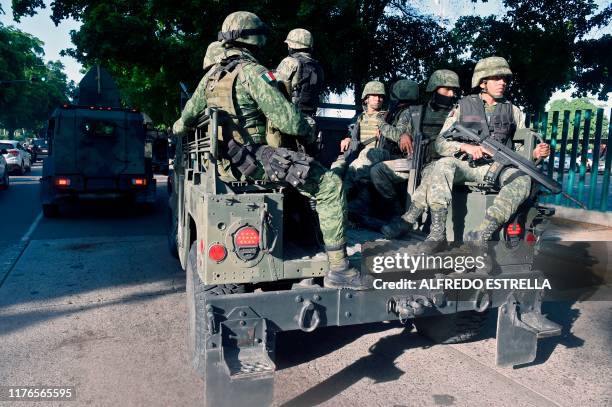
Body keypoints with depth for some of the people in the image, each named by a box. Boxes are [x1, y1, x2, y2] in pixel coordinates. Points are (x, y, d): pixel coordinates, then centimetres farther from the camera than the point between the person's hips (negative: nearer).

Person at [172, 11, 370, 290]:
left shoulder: (210, 75, 12)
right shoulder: (253, 73, -13)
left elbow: (186, 120, 24)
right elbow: (288, 121, -19)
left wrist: (178, 127, 47)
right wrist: (308, 131, 1)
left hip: (223, 164, 10)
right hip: (252, 160, -9)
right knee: (330, 185, -13)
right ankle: (338, 269, -15)